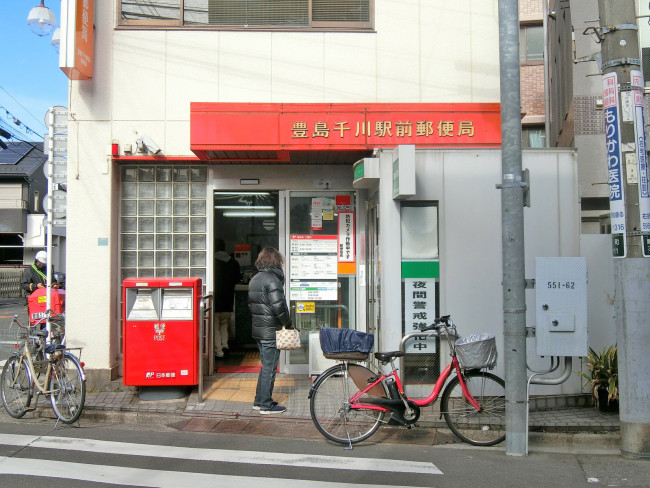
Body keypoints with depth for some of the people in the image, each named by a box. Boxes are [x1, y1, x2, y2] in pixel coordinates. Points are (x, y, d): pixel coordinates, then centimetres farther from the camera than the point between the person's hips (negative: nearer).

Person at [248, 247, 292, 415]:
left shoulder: (254, 279, 13)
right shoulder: (273, 279, -16)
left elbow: (251, 304, 18)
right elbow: (278, 306, -22)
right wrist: (288, 323, -10)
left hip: (258, 330, 9)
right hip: (271, 332, -9)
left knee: (266, 366, 18)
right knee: (269, 368, -1)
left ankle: (259, 401, 25)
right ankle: (266, 405, 6)